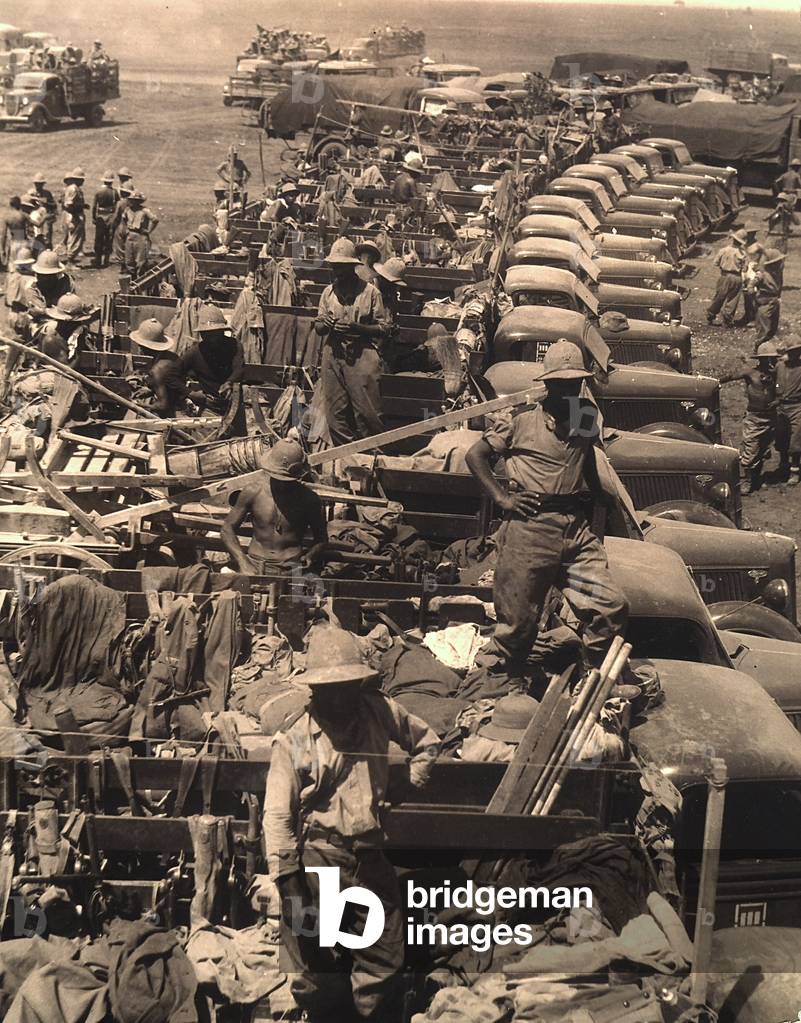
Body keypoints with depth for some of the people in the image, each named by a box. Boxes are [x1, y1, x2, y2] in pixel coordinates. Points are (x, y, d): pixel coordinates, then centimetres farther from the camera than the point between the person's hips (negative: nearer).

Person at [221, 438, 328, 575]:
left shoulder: (309, 500, 0)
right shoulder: (252, 493, 1)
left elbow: (321, 538, 12)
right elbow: (227, 529, 5)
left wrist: (309, 557, -9)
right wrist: (243, 563, -9)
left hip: (291, 568, 0)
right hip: (255, 564, 0)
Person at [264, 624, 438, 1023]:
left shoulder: (378, 711, 1)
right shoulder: (293, 740, -9)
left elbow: (426, 740, 20)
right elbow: (278, 817, -11)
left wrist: (412, 782, 7)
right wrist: (288, 884, -16)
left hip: (371, 858, 3)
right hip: (318, 864, -3)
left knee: (383, 960, 12)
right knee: (316, 967, 8)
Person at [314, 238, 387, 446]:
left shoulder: (370, 292, 0)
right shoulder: (328, 292, 12)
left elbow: (382, 328, -2)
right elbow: (318, 326, 16)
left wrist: (356, 328, -16)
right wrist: (324, 325, -8)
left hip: (361, 356, -4)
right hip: (333, 355, 4)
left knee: (366, 411, -6)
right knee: (335, 412, 5)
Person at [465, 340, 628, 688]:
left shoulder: (587, 415, 14)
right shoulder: (522, 420, 0)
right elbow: (475, 455, 4)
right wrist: (502, 498, -3)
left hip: (577, 529, 4)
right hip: (531, 527, -4)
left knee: (611, 606, -5)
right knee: (518, 618, 1)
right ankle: (498, 679, 21)